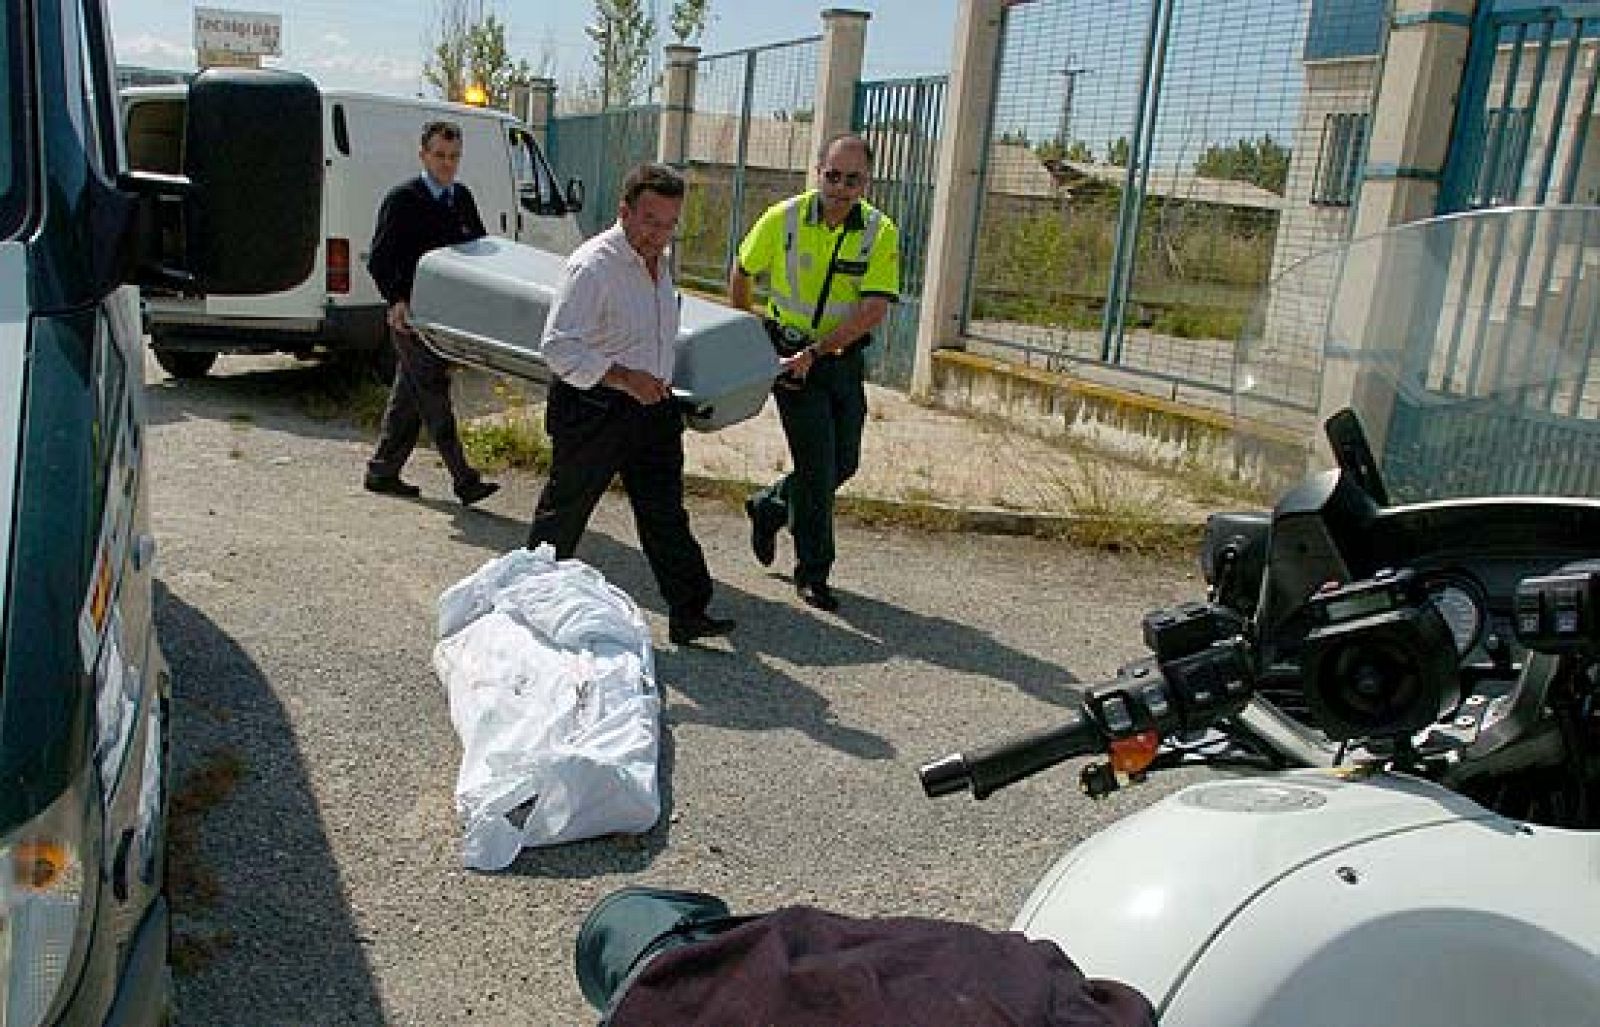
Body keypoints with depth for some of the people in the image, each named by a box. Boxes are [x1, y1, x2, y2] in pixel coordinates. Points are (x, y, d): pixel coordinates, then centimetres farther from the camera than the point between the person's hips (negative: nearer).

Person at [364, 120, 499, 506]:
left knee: (409, 394, 13)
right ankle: (465, 480, -8)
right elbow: (379, 260, -8)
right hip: (411, 314, -7)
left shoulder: (463, 198, 12)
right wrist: (396, 300, -23)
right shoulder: (402, 200, -7)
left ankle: (382, 472, 23)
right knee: (433, 395, -7)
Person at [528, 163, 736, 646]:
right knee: (564, 511, 7)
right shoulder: (593, 265, -18)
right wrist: (624, 379, -28)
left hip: (651, 404, 8)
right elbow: (558, 348, -23)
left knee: (666, 514, 6)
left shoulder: (659, 263, 10)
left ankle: (688, 613, 10)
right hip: (593, 408, -7)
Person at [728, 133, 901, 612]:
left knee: (844, 463, 11)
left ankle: (768, 507, 38)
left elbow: (875, 309, -17)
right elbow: (741, 273, 6)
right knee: (817, 463, -7)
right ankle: (812, 573, 8)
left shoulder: (880, 232, -10)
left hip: (845, 359, 3)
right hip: (791, 356, -3)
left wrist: (814, 352, -22)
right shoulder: (782, 219, -10)